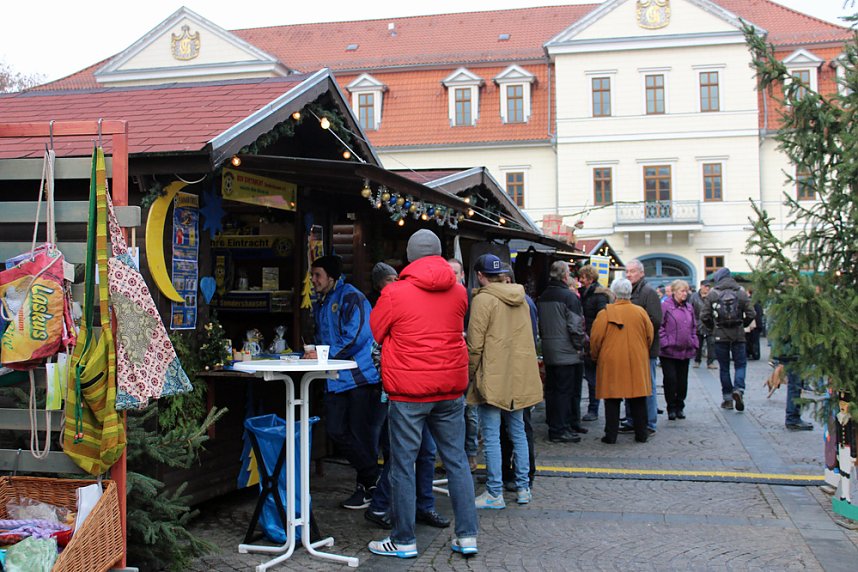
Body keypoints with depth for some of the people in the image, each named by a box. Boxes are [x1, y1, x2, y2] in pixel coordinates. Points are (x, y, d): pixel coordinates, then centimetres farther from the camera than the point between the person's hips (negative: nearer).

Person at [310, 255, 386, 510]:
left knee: (360, 434, -1)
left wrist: (325, 356, -18)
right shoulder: (320, 304, 17)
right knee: (336, 430, 5)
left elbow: (356, 336, -19)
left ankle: (368, 485, 16)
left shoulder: (351, 297, -10)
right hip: (336, 378, 8)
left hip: (360, 375, -8)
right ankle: (371, 477, 20)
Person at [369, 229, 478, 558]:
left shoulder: (395, 293, -10)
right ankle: (467, 536, 15)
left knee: (403, 464, 5)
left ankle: (404, 541, 12)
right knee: (456, 460, 12)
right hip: (450, 388, 4)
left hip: (408, 391, -4)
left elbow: (375, 333, 4)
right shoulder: (458, 292, 3)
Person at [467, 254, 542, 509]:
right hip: (520, 377, 7)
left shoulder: (482, 300, -11)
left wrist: (470, 375, -1)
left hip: (492, 378, -7)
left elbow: (475, 345, -13)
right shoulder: (520, 298, 9)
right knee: (518, 432, 15)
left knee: (491, 436, -1)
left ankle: (494, 493, 2)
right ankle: (523, 488, 20)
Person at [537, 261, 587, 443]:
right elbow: (575, 326, -15)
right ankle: (560, 430, -1)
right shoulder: (569, 297, -13)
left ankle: (554, 426, 21)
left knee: (551, 389, 13)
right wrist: (579, 346, -3)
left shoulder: (542, 298, 10)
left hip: (548, 352, 8)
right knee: (565, 390, -3)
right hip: (566, 352, -8)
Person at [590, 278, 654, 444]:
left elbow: (595, 339, -5)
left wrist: (595, 356, 12)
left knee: (612, 400, 4)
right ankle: (641, 434, 16)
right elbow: (650, 337, 8)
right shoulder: (641, 312, 0)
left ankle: (611, 435, 5)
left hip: (611, 362, -2)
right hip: (637, 362, 2)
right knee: (638, 399, 10)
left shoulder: (605, 313, -8)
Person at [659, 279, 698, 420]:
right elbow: (659, 326, -9)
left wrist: (694, 343, 10)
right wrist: (665, 343, -14)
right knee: (670, 379, -4)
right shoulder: (665, 306, -6)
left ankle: (679, 407, 20)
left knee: (682, 381, 9)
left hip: (685, 351, 5)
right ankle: (671, 408, 8)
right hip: (669, 351, -5)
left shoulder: (689, 308, 13)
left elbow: (694, 327, 19)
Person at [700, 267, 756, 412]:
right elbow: (751, 314, -4)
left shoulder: (713, 293, -3)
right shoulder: (741, 292, 0)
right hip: (738, 335, 0)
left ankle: (727, 398, 12)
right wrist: (742, 325, 13)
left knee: (724, 367, 9)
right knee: (741, 364, 10)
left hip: (720, 335, 0)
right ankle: (738, 389, -12)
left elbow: (704, 316, -5)